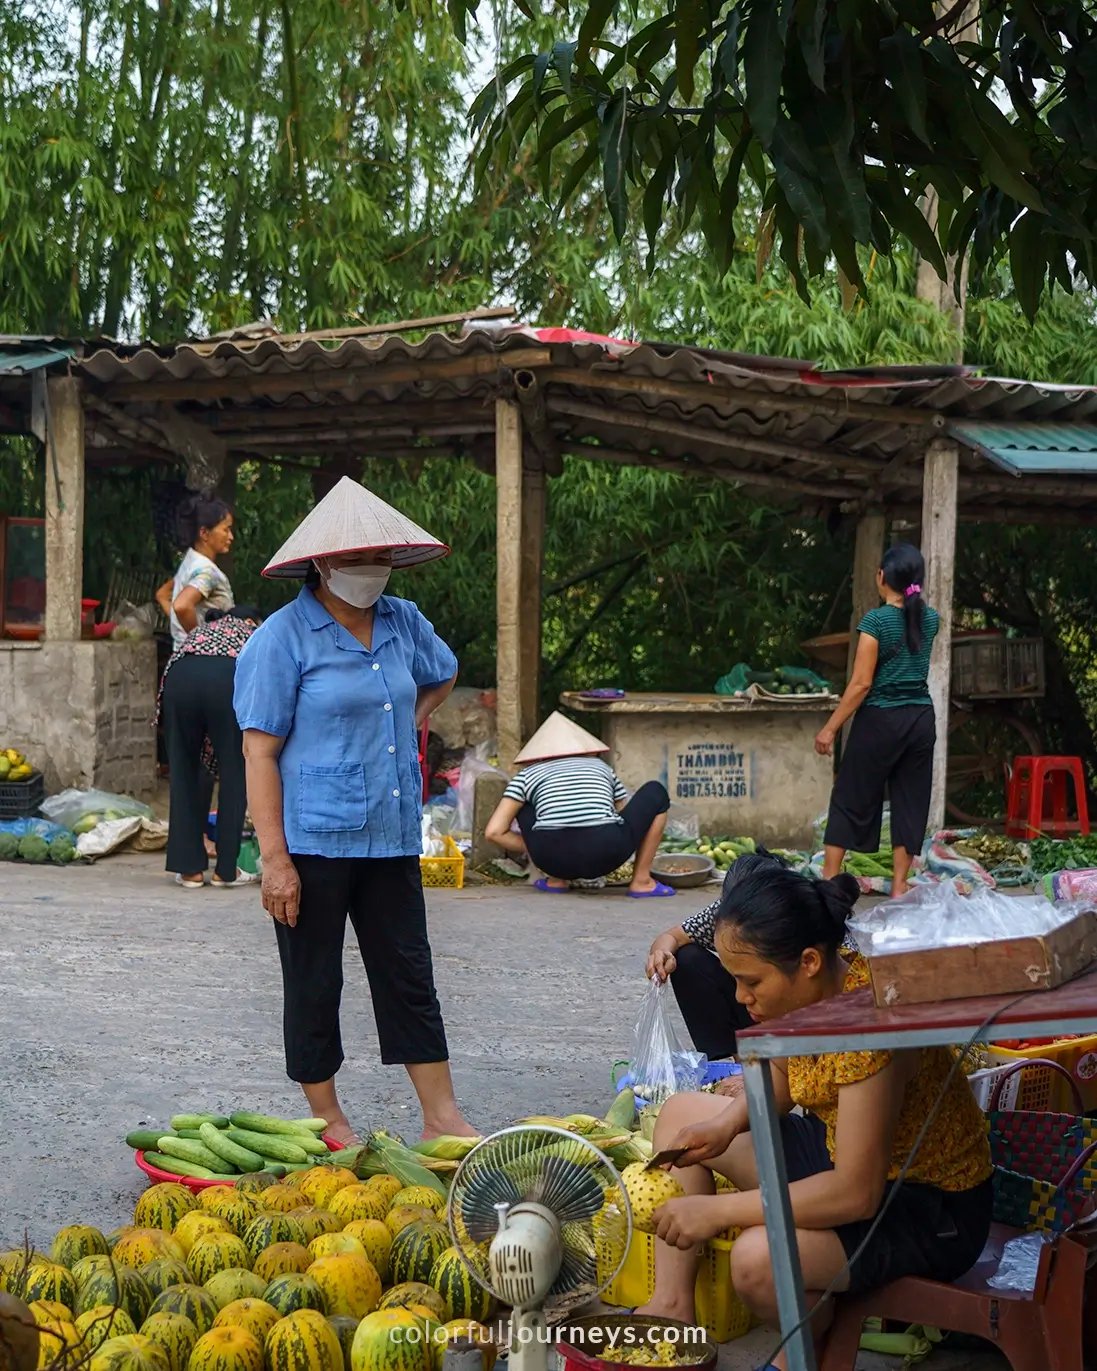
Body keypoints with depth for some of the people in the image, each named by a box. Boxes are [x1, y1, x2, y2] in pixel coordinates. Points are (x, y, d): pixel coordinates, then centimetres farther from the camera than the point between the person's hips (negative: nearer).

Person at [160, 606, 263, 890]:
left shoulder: (199, 631, 43)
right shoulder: (252, 634, 34)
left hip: (180, 676, 3)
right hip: (230, 678, -3)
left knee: (184, 772, 15)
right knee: (234, 775, 11)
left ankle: (190, 869, 16)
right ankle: (226, 870, 15)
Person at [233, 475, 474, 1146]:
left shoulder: (403, 622, 9)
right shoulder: (283, 637, -9)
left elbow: (443, 675, 33)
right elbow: (259, 751, -12)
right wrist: (275, 859, -18)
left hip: (391, 839, 6)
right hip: (314, 840, -5)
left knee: (410, 976, 8)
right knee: (314, 985, 5)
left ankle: (443, 1118, 13)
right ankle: (330, 1124, 18)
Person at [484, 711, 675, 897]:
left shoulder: (528, 774, 23)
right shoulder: (601, 767, 29)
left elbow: (494, 832, 14)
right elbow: (630, 817, 34)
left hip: (553, 856, 1)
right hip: (604, 854, -1)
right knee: (655, 793, 26)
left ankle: (557, 878, 20)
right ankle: (641, 881, 18)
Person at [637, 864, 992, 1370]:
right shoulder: (806, 994, -9)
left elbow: (855, 1194, -33)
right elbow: (779, 1082, 12)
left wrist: (716, 1209, -28)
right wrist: (726, 1124, -11)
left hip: (932, 1212, -9)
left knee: (758, 1259, -33)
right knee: (680, 1114, 12)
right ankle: (672, 1305, 6)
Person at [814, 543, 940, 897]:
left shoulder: (876, 621, -13)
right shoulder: (929, 619, 4)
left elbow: (861, 684, -15)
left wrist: (830, 728, -10)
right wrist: (912, 597, 31)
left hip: (880, 720, -5)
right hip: (921, 719, 5)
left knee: (851, 797, 5)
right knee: (911, 799, 10)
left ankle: (829, 878, 8)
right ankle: (899, 884, 11)